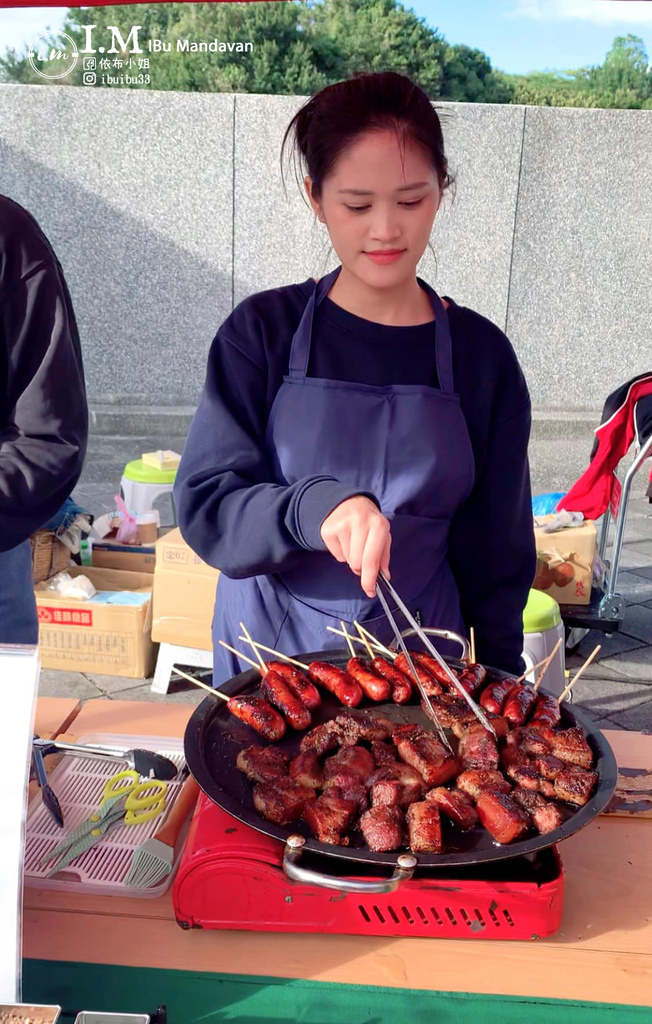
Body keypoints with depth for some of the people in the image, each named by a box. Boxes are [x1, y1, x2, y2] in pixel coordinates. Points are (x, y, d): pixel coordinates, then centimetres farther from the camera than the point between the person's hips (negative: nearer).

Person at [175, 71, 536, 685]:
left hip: (422, 657, 1)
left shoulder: (479, 352, -4)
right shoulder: (263, 331, -7)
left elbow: (496, 550, 2)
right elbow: (204, 507, -13)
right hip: (271, 656, 0)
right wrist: (314, 504, -31)